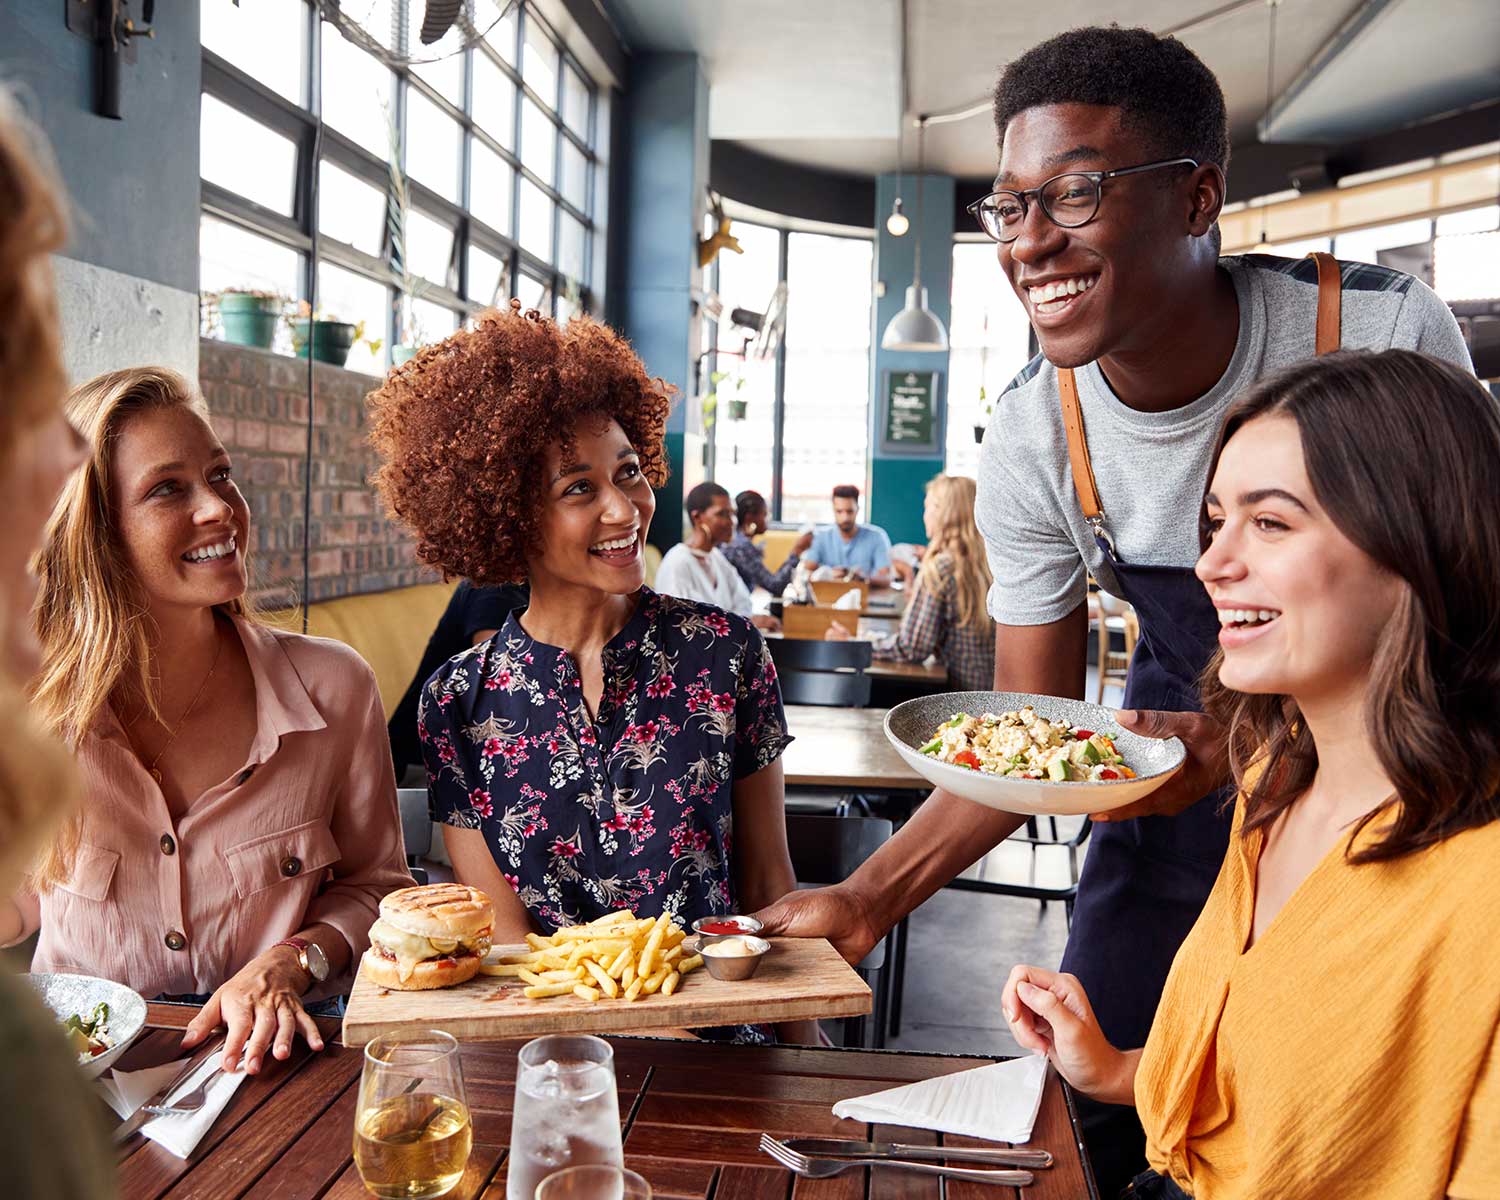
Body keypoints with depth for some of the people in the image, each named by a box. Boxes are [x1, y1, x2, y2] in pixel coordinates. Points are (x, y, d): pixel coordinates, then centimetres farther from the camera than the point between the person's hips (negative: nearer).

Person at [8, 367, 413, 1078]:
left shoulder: (333, 689, -8)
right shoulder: (30, 704, -6)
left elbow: (372, 885, 4)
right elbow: (19, 898, 9)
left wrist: (291, 960, -13)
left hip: (269, 1051, -2)